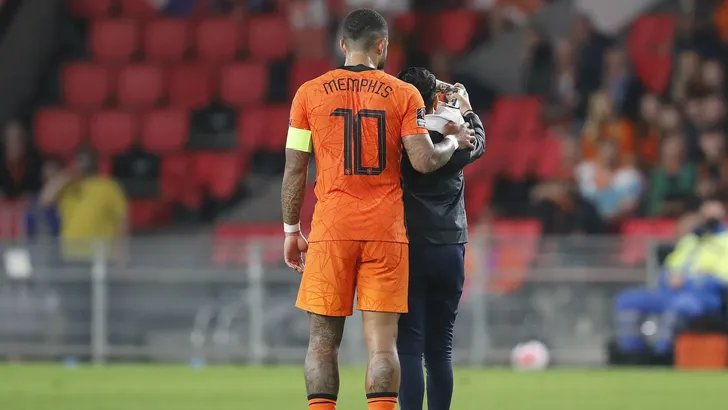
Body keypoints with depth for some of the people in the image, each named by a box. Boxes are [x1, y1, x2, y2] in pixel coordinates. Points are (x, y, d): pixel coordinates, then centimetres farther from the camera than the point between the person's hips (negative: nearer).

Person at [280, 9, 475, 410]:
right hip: (386, 231, 0)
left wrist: (291, 231, 13)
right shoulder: (404, 94, 1)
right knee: (382, 342, -1)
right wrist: (454, 141, 14)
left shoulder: (309, 94, 4)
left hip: (331, 230, 0)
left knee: (323, 339, 4)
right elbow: (424, 161, -6)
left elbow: (294, 170, 4)